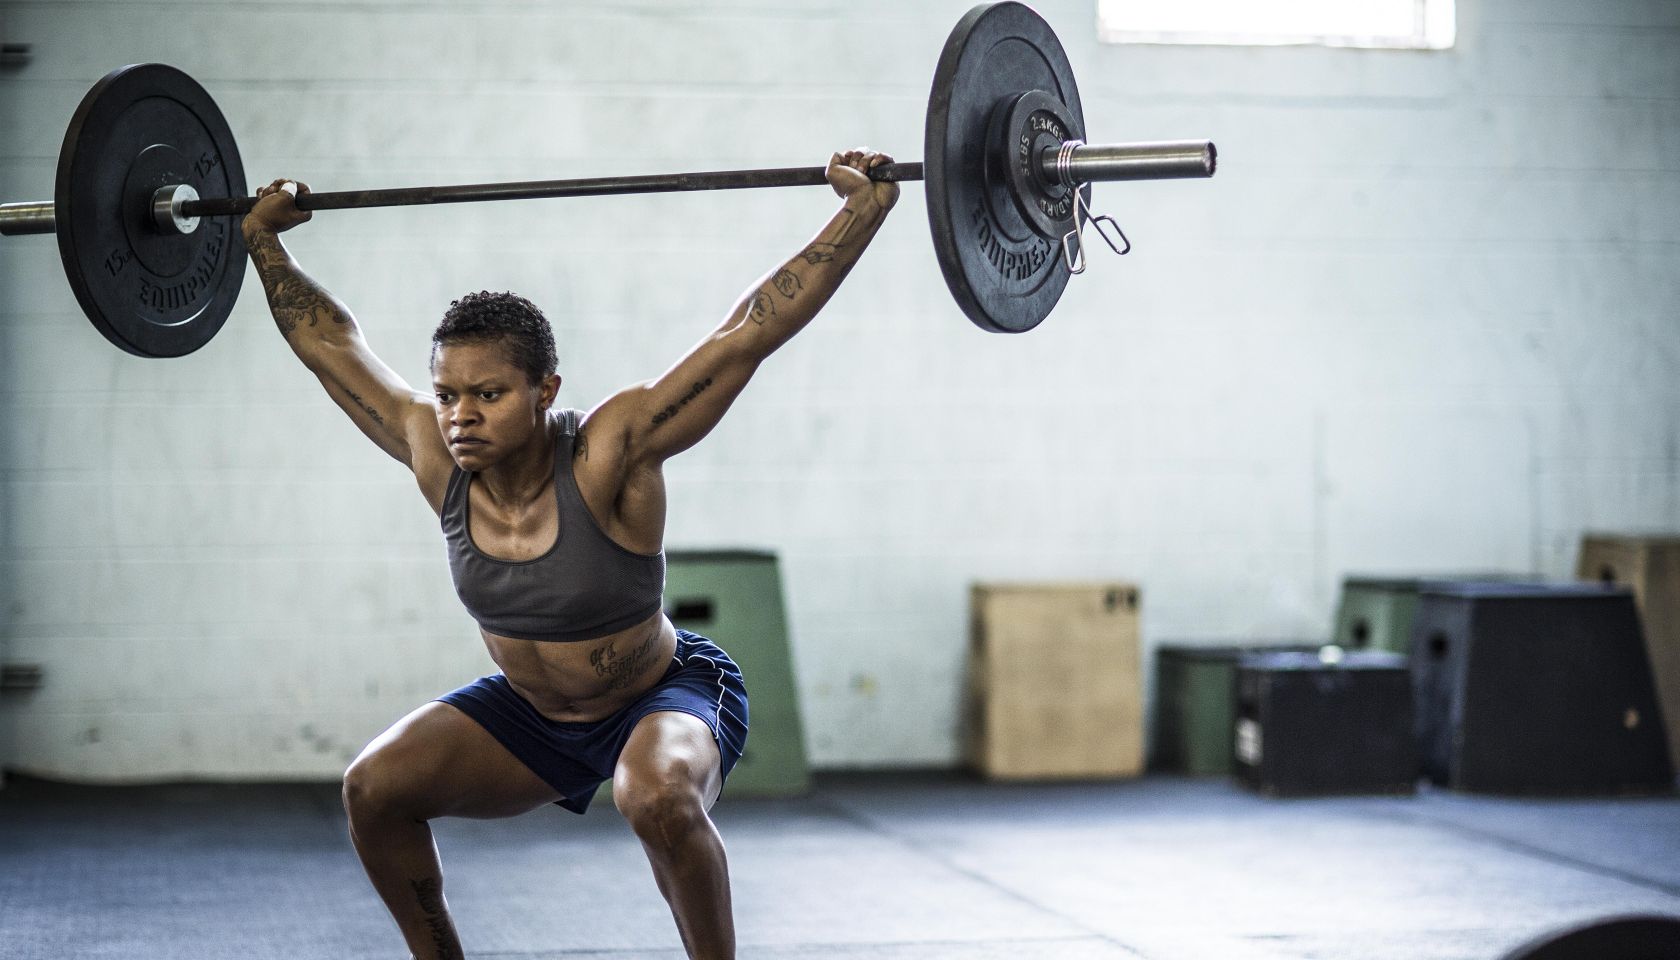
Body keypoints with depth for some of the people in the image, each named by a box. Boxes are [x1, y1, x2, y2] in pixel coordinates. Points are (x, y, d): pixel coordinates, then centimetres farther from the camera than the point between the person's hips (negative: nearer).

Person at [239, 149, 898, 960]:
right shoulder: (435, 459, -18)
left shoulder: (608, 456, -31)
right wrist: (262, 239, 1)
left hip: (666, 694, -5)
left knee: (658, 796, -36)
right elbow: (330, 342, -3)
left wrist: (864, 209, -40)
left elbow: (748, 333, -36)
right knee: (374, 788, -9)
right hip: (532, 713, 6)